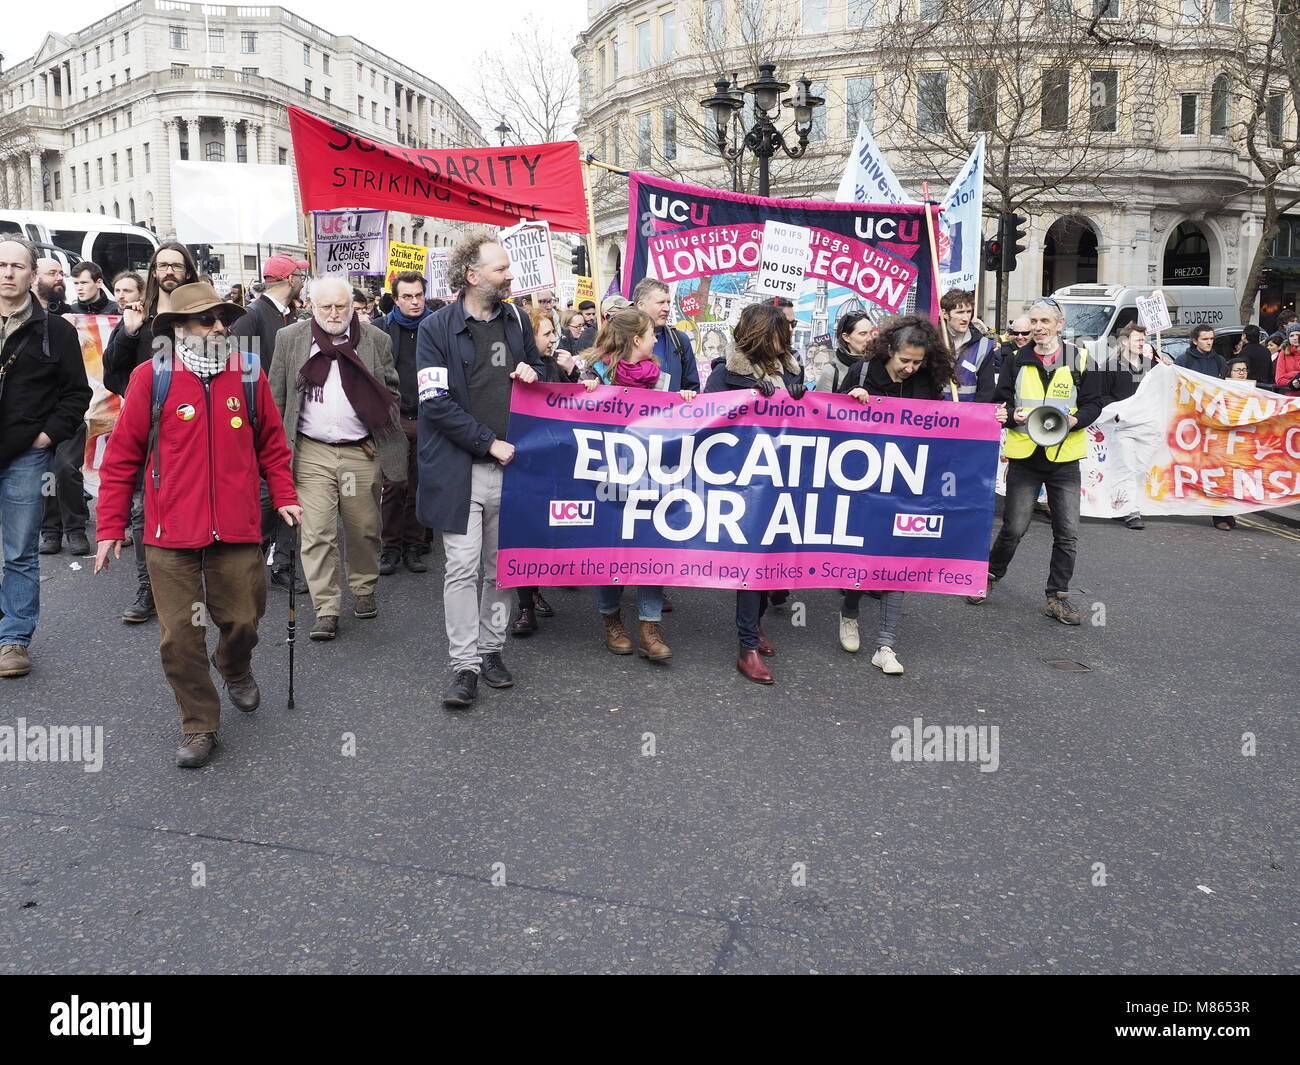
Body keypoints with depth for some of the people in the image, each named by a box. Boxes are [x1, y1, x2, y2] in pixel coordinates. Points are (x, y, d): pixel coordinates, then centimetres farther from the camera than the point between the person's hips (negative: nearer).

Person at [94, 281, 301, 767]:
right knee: (180, 636, 3)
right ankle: (199, 726, 20)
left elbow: (271, 444, 14)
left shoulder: (249, 374, 3)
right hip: (171, 536, -1)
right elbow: (122, 458, 1)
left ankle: (235, 669, 44)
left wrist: (285, 497, 7)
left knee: (243, 619, 9)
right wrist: (110, 527, 1)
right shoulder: (151, 378, -4)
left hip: (237, 531, 2)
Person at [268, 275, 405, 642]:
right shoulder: (290, 339, 6)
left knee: (364, 529, 9)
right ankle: (325, 609, 3)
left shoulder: (377, 340, 5)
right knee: (317, 533, -4)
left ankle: (364, 590, 29)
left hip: (362, 452, 1)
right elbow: (276, 396, 8)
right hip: (311, 451, 0)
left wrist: (381, 439, 2)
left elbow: (391, 392, 10)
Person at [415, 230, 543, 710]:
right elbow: (436, 402, -11)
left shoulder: (515, 320, 11)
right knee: (462, 568, -3)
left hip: (510, 463, 5)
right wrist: (489, 443, -13)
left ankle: (491, 649, 24)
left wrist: (534, 374, 0)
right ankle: (465, 665, 5)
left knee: (502, 566, 11)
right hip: (461, 468, -4)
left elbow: (540, 371, 26)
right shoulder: (437, 328, -5)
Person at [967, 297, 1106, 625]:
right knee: (1014, 527, 3)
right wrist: (1013, 416, -14)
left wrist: (1074, 420, -16)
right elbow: (1000, 403, 8)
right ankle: (990, 576, 27)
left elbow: (1094, 403, 3)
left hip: (1064, 458, 0)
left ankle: (1058, 597, 14)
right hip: (1024, 456, 0)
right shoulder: (1017, 361, 5)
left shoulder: (1078, 360, 2)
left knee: (1067, 533, 1)